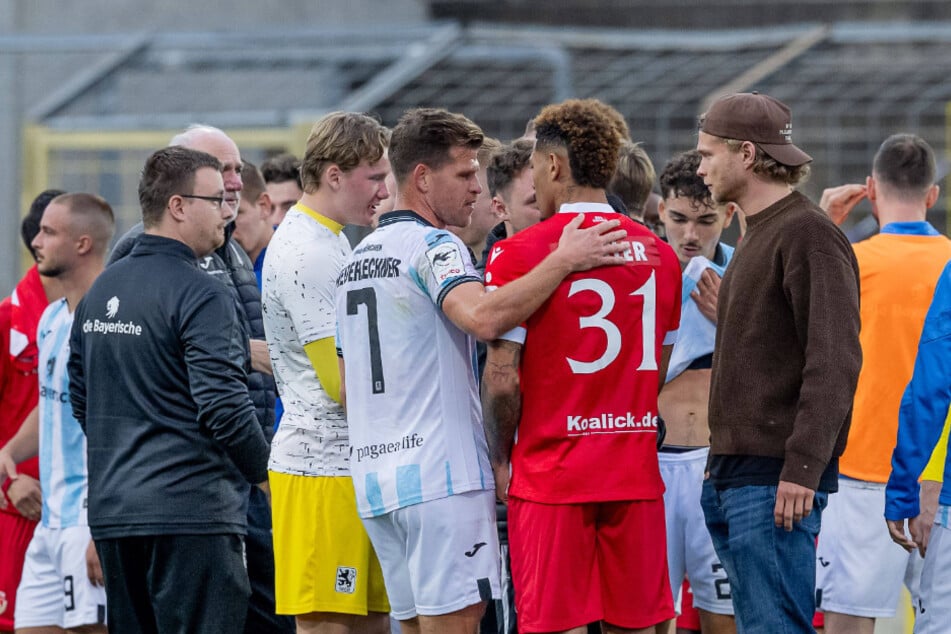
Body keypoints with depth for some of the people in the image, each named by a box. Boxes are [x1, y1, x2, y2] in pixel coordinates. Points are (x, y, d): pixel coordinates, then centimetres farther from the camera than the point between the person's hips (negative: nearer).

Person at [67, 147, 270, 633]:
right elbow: (223, 406, -17)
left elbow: (80, 400, 20)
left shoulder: (99, 292, 14)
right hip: (191, 511, -8)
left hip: (112, 514, 8)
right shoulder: (201, 295, -12)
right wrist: (265, 471, -2)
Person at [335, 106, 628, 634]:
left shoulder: (357, 259, 19)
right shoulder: (432, 245, -9)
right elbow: (483, 317, -30)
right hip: (441, 472, -9)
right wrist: (564, 260, -26)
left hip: (375, 475, 9)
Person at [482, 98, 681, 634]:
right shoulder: (659, 254, 8)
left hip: (551, 478, -4)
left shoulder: (519, 254, -9)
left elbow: (502, 379, -11)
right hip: (636, 475, 4)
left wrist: (501, 460, 3)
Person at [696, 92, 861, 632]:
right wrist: (723, 466, 18)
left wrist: (802, 467, -24)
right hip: (732, 476, 10)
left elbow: (834, 362, -18)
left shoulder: (809, 234, -11)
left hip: (777, 482, -10)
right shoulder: (758, 237, 20)